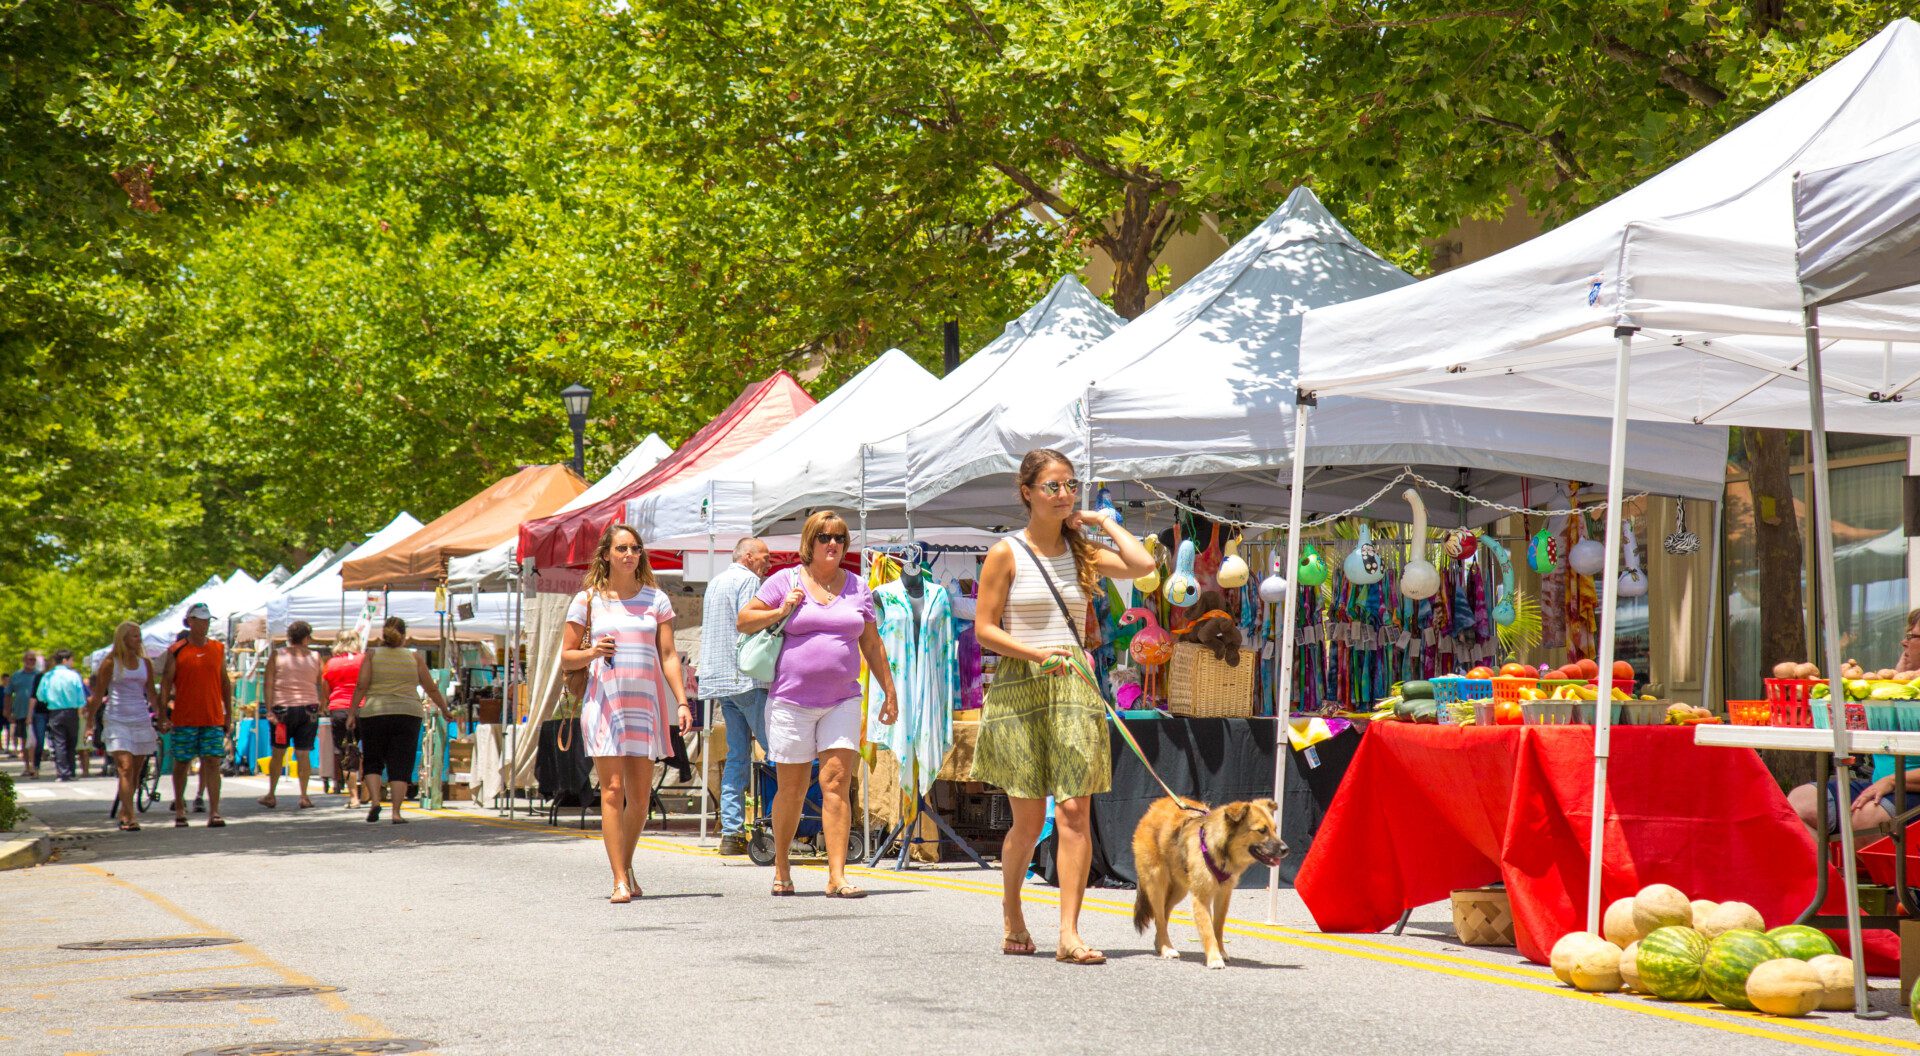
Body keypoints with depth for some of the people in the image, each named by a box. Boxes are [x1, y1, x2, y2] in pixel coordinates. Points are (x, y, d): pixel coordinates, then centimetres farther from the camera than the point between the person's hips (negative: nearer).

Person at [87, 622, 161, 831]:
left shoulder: (145, 664, 11)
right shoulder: (111, 663, -1)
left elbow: (152, 694, 18)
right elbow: (98, 694, 2)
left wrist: (161, 716, 12)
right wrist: (90, 721, 1)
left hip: (141, 720, 5)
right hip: (116, 721, -4)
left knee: (135, 771, 6)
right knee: (125, 768, -15)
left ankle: (124, 815, 19)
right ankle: (129, 818, -20)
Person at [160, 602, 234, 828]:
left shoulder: (218, 649, 9)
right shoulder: (176, 651, 0)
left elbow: (225, 682, 14)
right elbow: (166, 683, 0)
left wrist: (229, 714, 12)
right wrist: (163, 715, -7)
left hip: (213, 719, 2)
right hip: (183, 720, -2)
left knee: (212, 762, -6)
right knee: (181, 764, 6)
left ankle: (214, 812, -10)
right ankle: (179, 809, 19)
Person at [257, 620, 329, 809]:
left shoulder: (276, 656, 0)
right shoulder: (315, 657, 4)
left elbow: (268, 685, -5)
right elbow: (322, 686, 10)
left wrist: (269, 709, -5)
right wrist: (319, 705, 24)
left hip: (282, 708, -1)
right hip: (309, 709, 1)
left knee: (278, 753, 7)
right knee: (303, 754, 5)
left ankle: (271, 795, 9)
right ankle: (304, 796, 2)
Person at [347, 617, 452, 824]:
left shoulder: (372, 655, 4)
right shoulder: (414, 657, 7)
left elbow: (361, 686, -5)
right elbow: (431, 688, 11)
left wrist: (352, 713, -1)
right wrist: (444, 710, 24)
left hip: (374, 714, 0)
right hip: (408, 714, 0)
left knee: (372, 762, 14)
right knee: (400, 765, 3)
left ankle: (374, 800, -6)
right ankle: (396, 812, -2)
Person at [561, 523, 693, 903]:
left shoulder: (656, 599, 9)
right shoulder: (587, 600, 5)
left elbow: (668, 655, 7)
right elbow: (566, 656, 8)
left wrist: (682, 702, -3)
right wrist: (592, 653, -13)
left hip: (645, 701, 2)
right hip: (603, 701, -2)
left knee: (640, 795, 4)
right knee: (613, 790, -10)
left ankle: (626, 867, 24)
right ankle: (620, 880, -10)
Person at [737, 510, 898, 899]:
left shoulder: (857, 587, 11)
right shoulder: (786, 580, 2)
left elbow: (872, 644, 17)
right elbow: (743, 621, 4)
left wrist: (889, 691, 15)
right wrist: (780, 612, -11)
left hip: (842, 701, 2)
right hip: (791, 702, -2)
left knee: (837, 783, -10)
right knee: (792, 787, 4)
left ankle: (837, 877, -12)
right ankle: (781, 868, 24)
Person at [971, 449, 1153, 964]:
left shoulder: (1081, 551, 10)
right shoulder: (1006, 554, -1)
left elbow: (1142, 565, -6)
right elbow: (984, 628, -4)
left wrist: (1104, 521, 5)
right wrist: (1038, 654, -17)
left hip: (1074, 688, 3)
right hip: (1019, 688, -3)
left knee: (1074, 811, -9)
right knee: (1029, 819, 3)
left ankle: (1069, 933, -12)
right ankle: (1013, 917, 26)